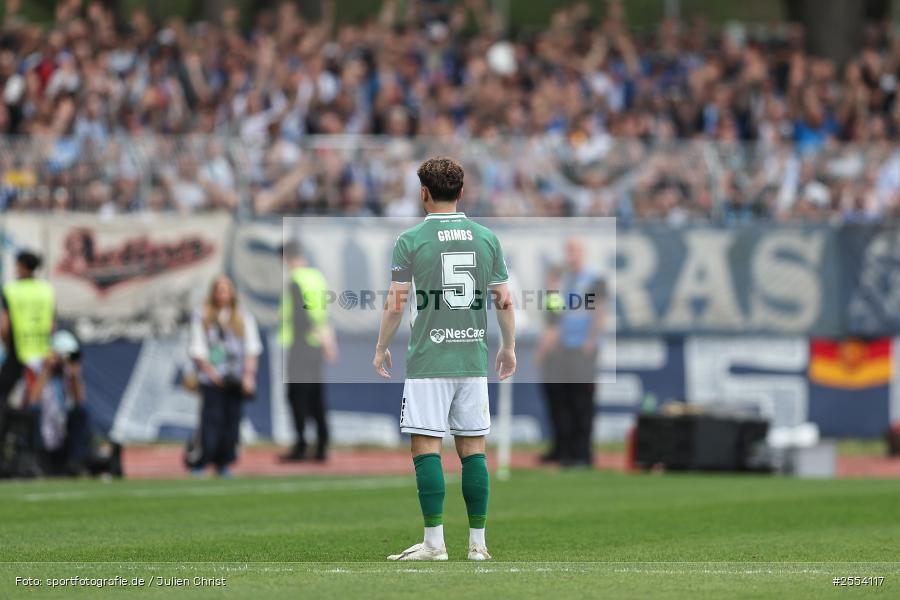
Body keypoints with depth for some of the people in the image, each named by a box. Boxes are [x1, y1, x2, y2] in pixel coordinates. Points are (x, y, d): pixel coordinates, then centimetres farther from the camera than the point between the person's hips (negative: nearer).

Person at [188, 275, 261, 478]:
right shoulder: (202, 317, 7)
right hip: (211, 379, -2)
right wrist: (209, 370, -10)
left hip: (236, 379, 2)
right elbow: (197, 349, 3)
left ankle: (224, 463, 7)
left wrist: (249, 375, -2)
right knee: (211, 419, -11)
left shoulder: (244, 318, 12)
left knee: (232, 420, 1)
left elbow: (252, 349, 9)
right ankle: (202, 463, -11)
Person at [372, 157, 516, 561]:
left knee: (426, 448, -1)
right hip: (474, 361, 4)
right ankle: (477, 543, 8)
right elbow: (504, 301, 8)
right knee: (473, 449, 7)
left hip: (429, 362, -4)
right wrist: (508, 347, 21)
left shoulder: (410, 240, -5)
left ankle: (434, 543, -5)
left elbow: (396, 304, -5)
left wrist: (381, 348, 8)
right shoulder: (487, 238, 6)